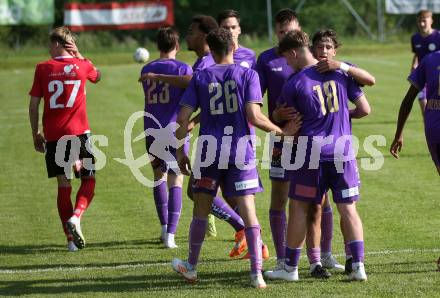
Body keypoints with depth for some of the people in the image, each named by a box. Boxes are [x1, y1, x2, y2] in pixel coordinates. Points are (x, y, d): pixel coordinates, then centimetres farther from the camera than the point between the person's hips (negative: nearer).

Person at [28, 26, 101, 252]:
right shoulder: (82, 66, 0)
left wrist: (36, 134, 11)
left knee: (63, 184, 6)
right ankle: (76, 216, -16)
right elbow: (97, 76, 25)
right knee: (88, 179, 11)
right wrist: (79, 56, 16)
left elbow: (33, 105, 1)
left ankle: (71, 239, 5)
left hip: (53, 136, 1)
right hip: (79, 132, -1)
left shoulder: (43, 69, -1)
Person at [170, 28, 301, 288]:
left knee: (201, 210, 15)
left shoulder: (200, 78, 4)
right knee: (248, 210, -3)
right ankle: (257, 273, -8)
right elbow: (253, 115, -12)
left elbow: (183, 118, 0)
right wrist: (281, 131, 0)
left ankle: (191, 267, 28)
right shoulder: (248, 75, -1)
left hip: (210, 150, 2)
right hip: (241, 150, -2)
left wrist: (180, 152, 9)